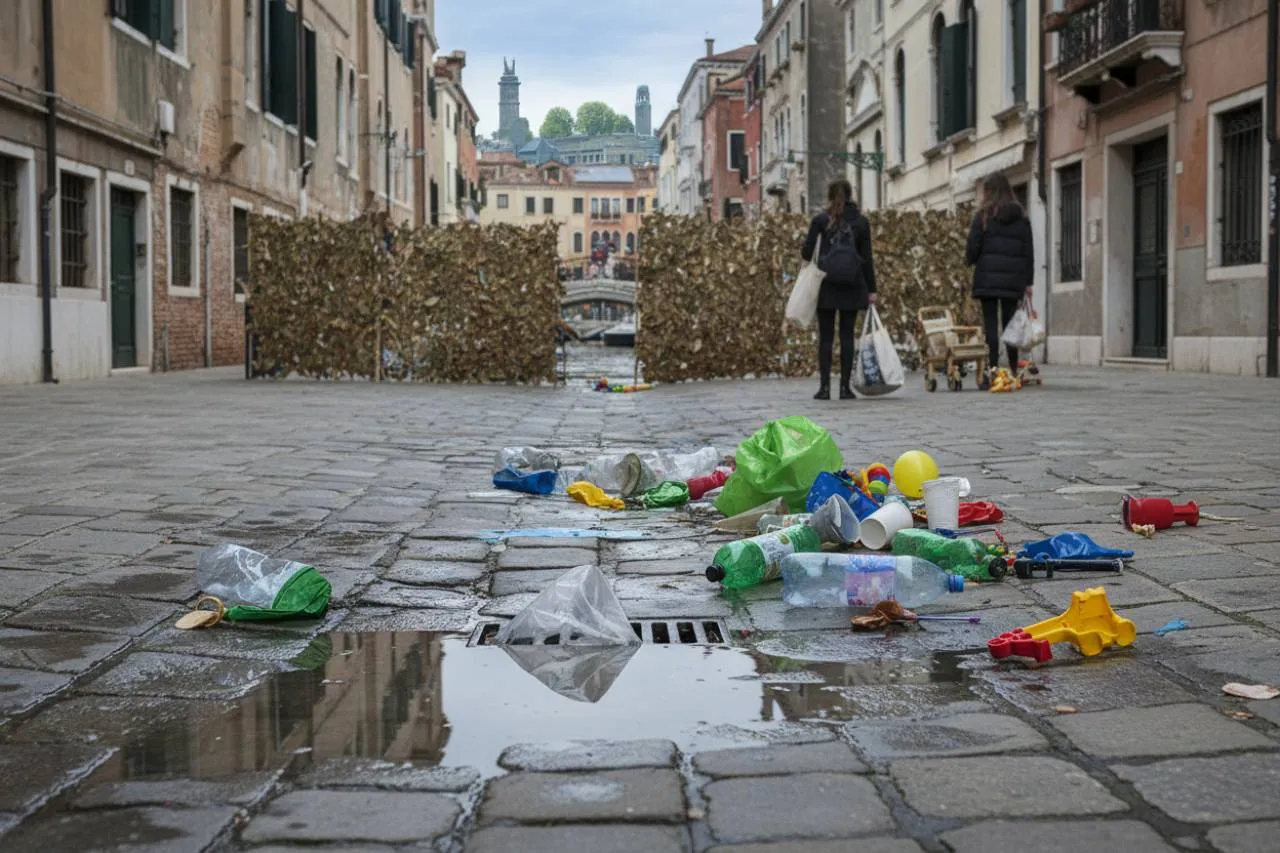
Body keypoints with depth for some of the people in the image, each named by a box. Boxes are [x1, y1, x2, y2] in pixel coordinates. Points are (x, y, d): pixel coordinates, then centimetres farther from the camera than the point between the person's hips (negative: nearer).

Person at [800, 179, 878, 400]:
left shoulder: (820, 220, 0)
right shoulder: (861, 222, 4)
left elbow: (806, 252, -5)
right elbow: (867, 258, 3)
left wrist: (813, 260, 19)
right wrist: (871, 289, 6)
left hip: (826, 284, -1)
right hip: (852, 286, 1)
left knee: (826, 336, 3)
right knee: (847, 335, 5)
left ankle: (824, 386, -1)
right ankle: (845, 387, 3)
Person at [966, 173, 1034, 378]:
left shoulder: (984, 215, -3)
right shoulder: (1021, 217, 9)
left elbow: (973, 248, -6)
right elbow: (1029, 251, 8)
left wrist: (970, 260, 17)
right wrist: (1028, 281, 11)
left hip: (988, 278, -3)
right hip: (1013, 279, 3)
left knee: (990, 323, -3)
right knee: (1010, 323, 8)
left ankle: (993, 367, -11)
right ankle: (1014, 368, 8)